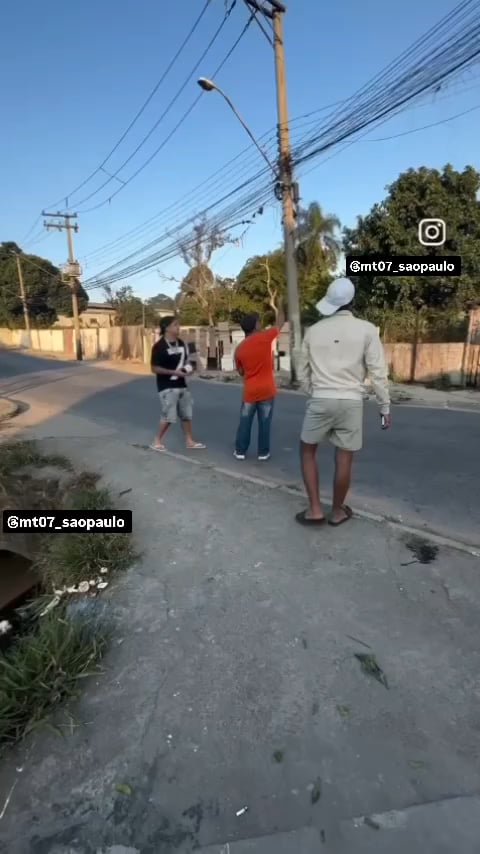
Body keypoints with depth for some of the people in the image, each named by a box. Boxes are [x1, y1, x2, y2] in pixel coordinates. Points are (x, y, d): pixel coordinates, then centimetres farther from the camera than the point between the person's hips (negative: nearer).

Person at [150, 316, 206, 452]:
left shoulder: (181, 343, 8)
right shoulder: (159, 346, -15)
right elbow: (154, 368, -16)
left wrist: (189, 367, -2)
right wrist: (173, 372, -22)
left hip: (181, 385, 8)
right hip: (167, 387, -7)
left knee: (186, 414, 11)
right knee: (168, 416, -7)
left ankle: (190, 441, 23)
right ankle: (157, 441, 12)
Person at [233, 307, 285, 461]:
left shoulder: (240, 348, 1)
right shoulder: (265, 337, -8)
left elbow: (241, 372, 11)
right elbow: (280, 323, 9)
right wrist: (280, 307, 26)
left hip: (249, 391, 2)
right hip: (266, 390, -2)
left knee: (245, 422, 11)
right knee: (264, 423, 6)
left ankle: (240, 451, 16)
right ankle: (263, 453, 12)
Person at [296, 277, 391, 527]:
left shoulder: (313, 331, 3)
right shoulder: (366, 330, -4)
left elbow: (303, 373, 11)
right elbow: (378, 373, -5)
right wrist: (385, 406, 3)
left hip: (320, 400, 1)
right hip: (351, 402, -1)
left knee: (307, 450, 18)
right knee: (344, 459, 9)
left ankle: (315, 509, 15)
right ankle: (338, 512, 25)